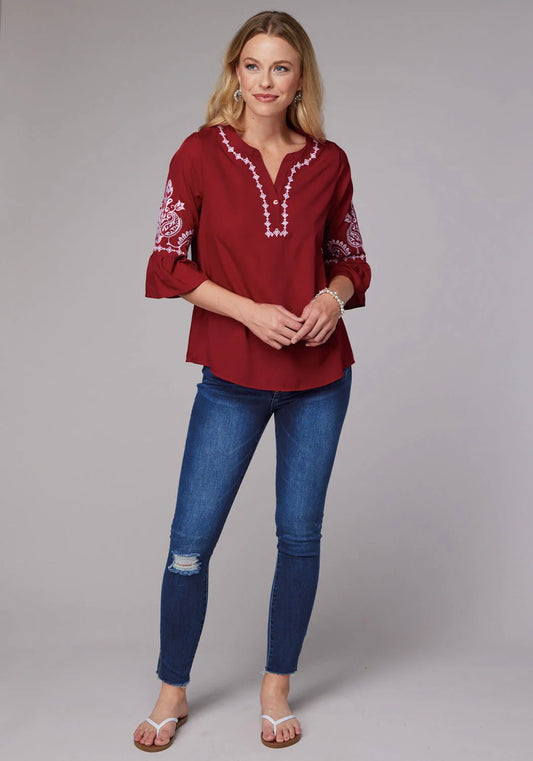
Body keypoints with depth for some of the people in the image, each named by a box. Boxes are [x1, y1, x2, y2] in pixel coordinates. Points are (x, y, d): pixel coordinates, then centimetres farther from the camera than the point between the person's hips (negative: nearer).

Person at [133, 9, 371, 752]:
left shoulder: (328, 163, 2)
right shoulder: (201, 154, -4)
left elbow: (351, 260, 11)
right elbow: (167, 265, -3)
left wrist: (334, 296, -11)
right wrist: (248, 309, -15)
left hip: (319, 375, 2)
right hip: (232, 377, -2)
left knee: (300, 535, 9)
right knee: (191, 539, 1)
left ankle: (277, 688, 28)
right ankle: (172, 692, 24)